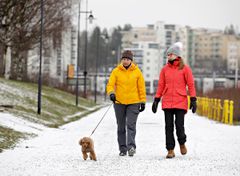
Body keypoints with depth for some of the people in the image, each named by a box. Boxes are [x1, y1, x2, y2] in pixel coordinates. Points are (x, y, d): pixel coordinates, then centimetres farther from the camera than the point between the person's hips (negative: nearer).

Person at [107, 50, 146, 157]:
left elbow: (141, 87, 4)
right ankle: (123, 149, 14)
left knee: (131, 125, -15)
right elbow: (110, 85, -5)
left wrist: (142, 102, 1)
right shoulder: (116, 71, 1)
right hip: (119, 103, 2)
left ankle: (131, 146, -22)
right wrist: (111, 93, -26)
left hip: (133, 103, -2)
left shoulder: (137, 71, 1)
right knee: (121, 127, 7)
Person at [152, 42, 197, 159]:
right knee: (169, 127, 1)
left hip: (180, 102, -3)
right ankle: (170, 150, 8)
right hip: (167, 103, 3)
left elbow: (191, 85, 0)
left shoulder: (185, 69, 0)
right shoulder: (165, 69, 9)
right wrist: (156, 100, 8)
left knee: (179, 125, -7)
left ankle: (182, 143, 23)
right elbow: (161, 85, 12)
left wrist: (193, 100, -6)